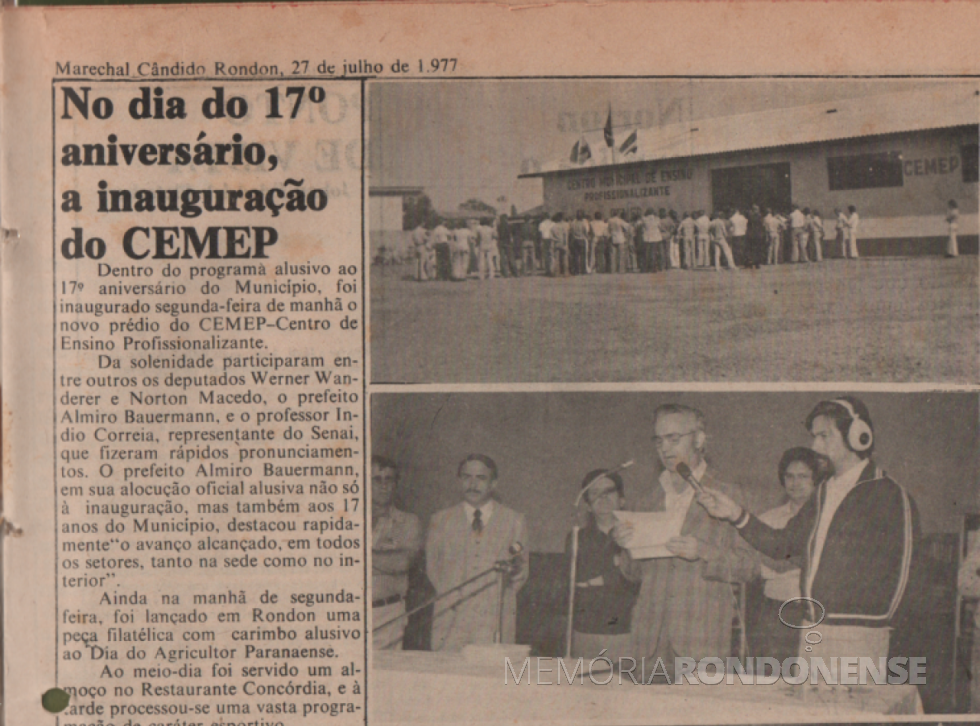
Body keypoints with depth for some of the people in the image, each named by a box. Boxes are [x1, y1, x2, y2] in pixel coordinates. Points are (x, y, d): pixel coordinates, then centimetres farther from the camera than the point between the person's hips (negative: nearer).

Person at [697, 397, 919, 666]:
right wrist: (736, 515, 9)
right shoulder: (824, 494, 17)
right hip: (813, 632, 7)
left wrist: (877, 622, -6)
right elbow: (782, 544, 19)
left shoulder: (890, 497, -7)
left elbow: (901, 573, -7)